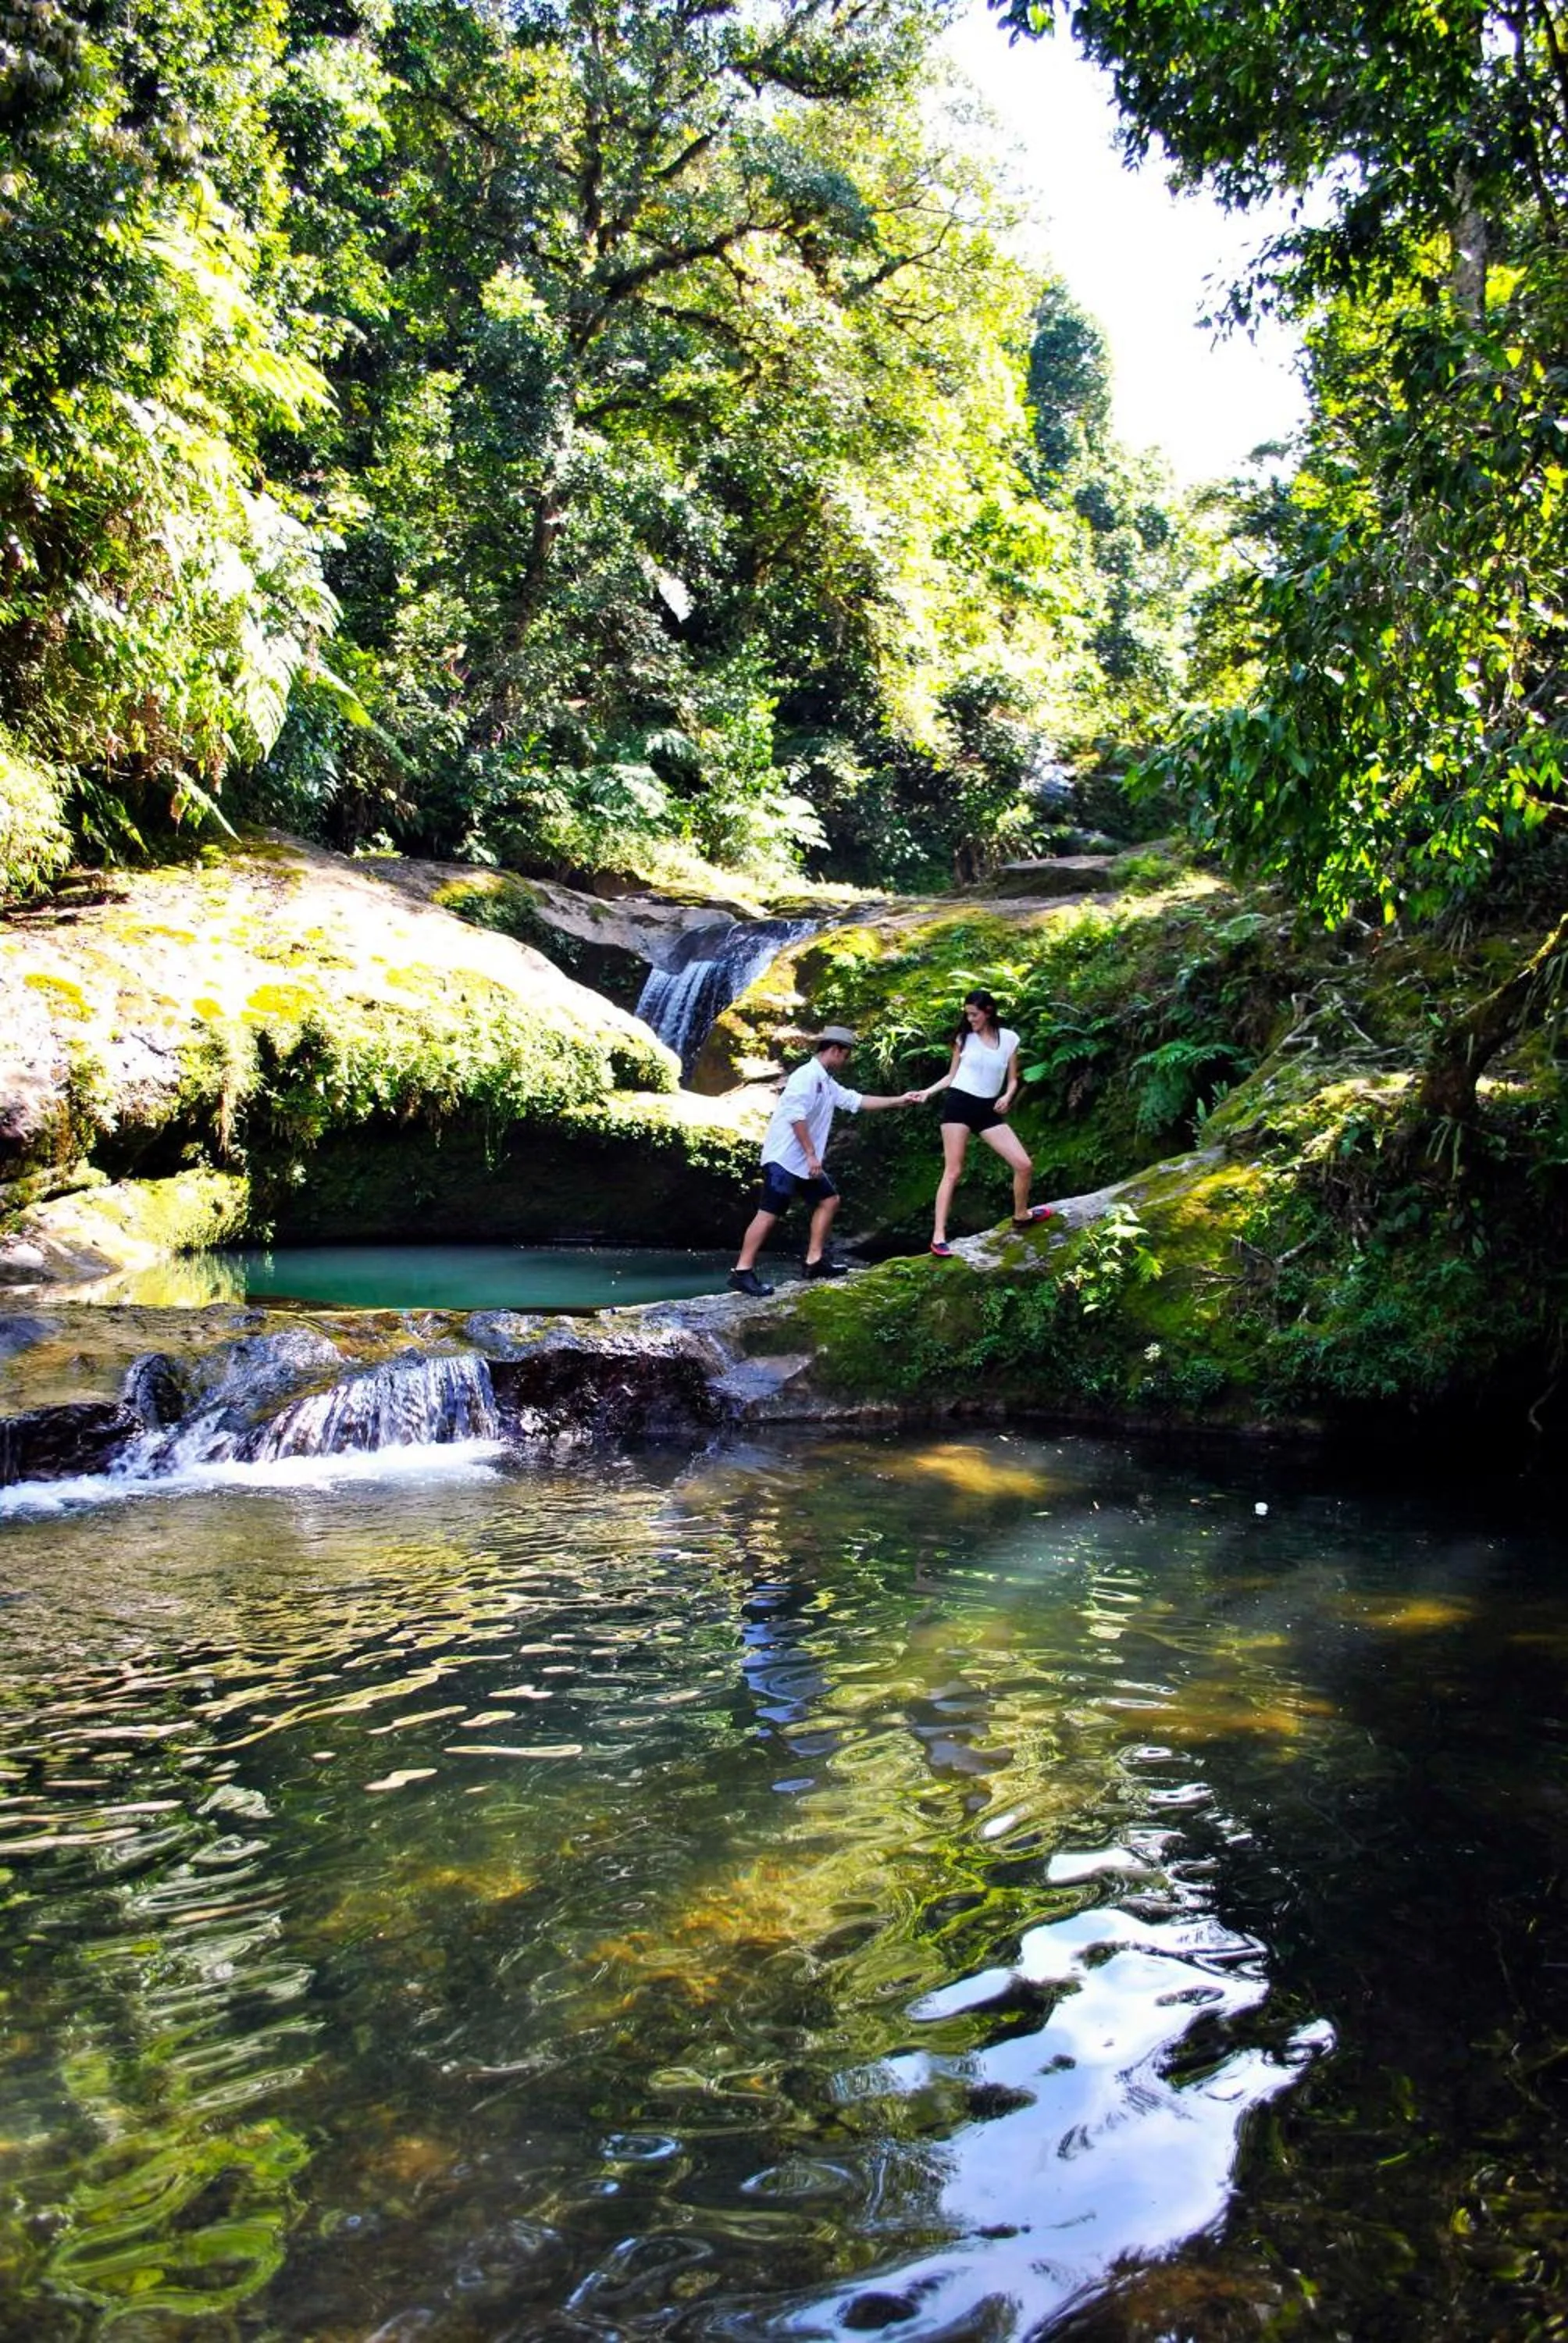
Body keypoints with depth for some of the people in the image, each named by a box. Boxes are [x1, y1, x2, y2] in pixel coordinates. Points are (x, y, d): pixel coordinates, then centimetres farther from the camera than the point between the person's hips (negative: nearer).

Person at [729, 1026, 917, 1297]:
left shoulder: (827, 1083, 18)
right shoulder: (807, 1075, -13)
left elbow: (856, 1101, 24)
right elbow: (796, 1116, -22)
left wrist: (897, 1101, 25)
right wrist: (811, 1155, -22)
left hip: (804, 1161, 11)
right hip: (784, 1158, -10)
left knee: (829, 1200, 14)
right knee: (769, 1212, -13)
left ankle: (815, 1260, 16)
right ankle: (742, 1272, -14)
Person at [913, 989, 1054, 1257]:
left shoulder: (1009, 1038, 5)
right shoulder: (964, 1038, 3)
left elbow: (1012, 1079, 10)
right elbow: (952, 1076, 10)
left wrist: (1007, 1097, -10)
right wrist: (928, 1092, -3)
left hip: (988, 1109, 2)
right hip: (959, 1103, -2)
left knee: (1024, 1165, -3)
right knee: (953, 1171, -7)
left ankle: (1021, 1215, 24)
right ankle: (939, 1236, -7)